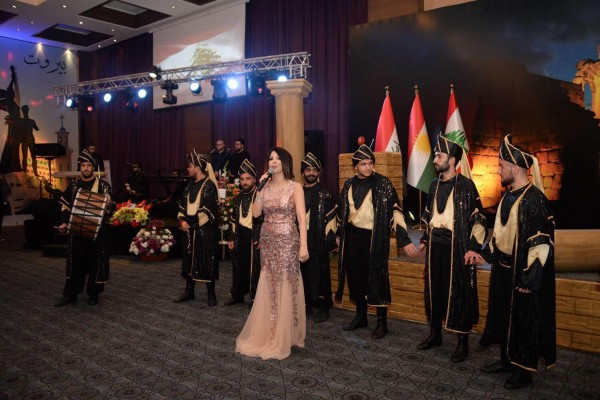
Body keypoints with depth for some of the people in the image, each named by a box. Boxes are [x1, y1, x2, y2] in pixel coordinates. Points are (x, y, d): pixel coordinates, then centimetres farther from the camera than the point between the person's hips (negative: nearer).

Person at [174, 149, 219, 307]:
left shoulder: (209, 185, -10)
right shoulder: (190, 185, 12)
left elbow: (207, 210, -16)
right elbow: (182, 205, 15)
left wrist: (191, 223, -14)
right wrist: (182, 220, -2)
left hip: (204, 231, -7)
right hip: (189, 230, 7)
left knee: (207, 262, -1)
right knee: (188, 260, 12)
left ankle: (211, 294, 10)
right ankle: (189, 291, 25)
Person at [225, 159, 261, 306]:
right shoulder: (238, 198, 13)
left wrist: (261, 238, -13)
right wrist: (232, 238, 14)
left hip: (255, 236, -5)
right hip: (240, 237, 6)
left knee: (254, 267, 0)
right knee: (238, 266, 13)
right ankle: (237, 294, 28)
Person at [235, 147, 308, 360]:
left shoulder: (295, 187, -4)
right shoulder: (266, 186, 10)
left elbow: (301, 218, -10)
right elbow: (256, 213, 3)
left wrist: (303, 245, -16)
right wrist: (260, 189, -2)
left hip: (287, 242, -4)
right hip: (267, 241, 4)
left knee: (285, 288, 2)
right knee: (268, 288, 10)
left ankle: (283, 338, 17)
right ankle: (266, 334, 24)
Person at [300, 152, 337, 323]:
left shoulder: (325, 194, -1)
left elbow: (331, 217, -5)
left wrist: (330, 240, -12)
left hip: (318, 240, -4)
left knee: (320, 273, 0)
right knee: (303, 272, 9)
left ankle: (323, 308, 9)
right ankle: (307, 305, 21)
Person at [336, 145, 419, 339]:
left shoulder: (383, 184, -8)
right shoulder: (349, 184, 6)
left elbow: (394, 211, -12)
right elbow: (342, 212, 15)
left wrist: (404, 240, -19)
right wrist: (339, 235, 19)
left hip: (374, 237, -5)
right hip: (353, 236, 5)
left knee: (377, 279, 0)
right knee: (356, 277, 12)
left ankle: (382, 323, 13)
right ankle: (360, 317, 28)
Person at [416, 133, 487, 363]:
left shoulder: (466, 185, -10)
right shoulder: (435, 185, 9)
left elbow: (479, 219, -10)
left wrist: (474, 247, -15)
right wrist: (424, 240, 18)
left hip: (457, 247, -6)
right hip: (435, 245, 6)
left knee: (459, 293, 2)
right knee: (434, 290, 12)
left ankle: (463, 342, 15)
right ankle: (435, 333, 28)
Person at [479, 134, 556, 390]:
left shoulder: (534, 199, -20)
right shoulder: (509, 195, 7)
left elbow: (541, 243, -21)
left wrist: (528, 279, -20)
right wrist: (494, 256, 17)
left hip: (522, 273, -8)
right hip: (503, 270, 9)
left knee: (524, 321, 7)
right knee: (504, 316, 18)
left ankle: (525, 370, 23)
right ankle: (507, 360, 35)